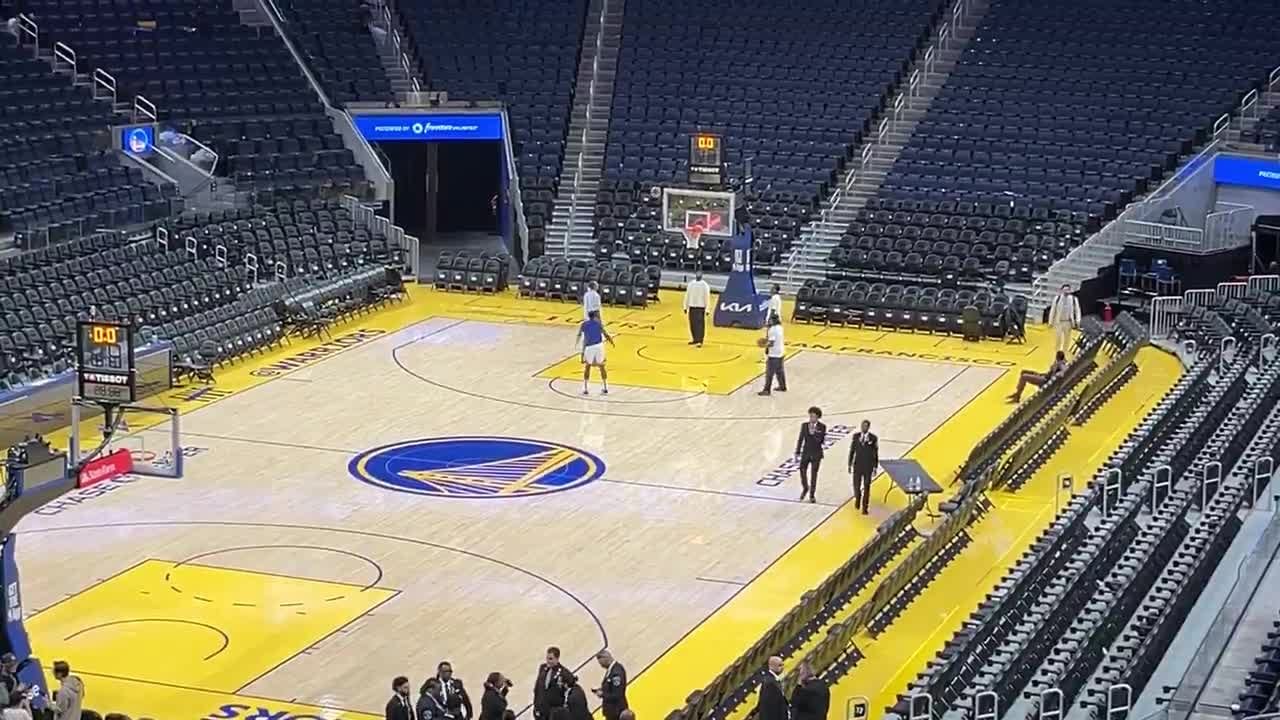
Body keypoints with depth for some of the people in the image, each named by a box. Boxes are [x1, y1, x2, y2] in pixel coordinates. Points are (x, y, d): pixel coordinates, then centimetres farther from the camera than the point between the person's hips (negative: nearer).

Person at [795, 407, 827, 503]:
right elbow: (800, 439, 6)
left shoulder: (822, 427, -6)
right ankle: (805, 488, 24)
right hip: (806, 452, 2)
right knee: (802, 471, -3)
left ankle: (812, 495, 12)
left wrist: (814, 433, -26)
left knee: (813, 474, 2)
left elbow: (821, 440, -15)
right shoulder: (804, 426, 2)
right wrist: (797, 452, 5)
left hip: (816, 454, -2)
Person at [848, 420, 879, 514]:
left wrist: (875, 468, -3)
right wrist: (849, 465, 5)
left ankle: (865, 508, 2)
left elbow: (876, 454, -1)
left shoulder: (873, 438, -5)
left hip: (868, 466, -2)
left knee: (866, 487, -3)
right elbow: (852, 451, 6)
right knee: (856, 486, 4)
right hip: (857, 465, 2)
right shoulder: (856, 436, 2)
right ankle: (857, 498, 36)